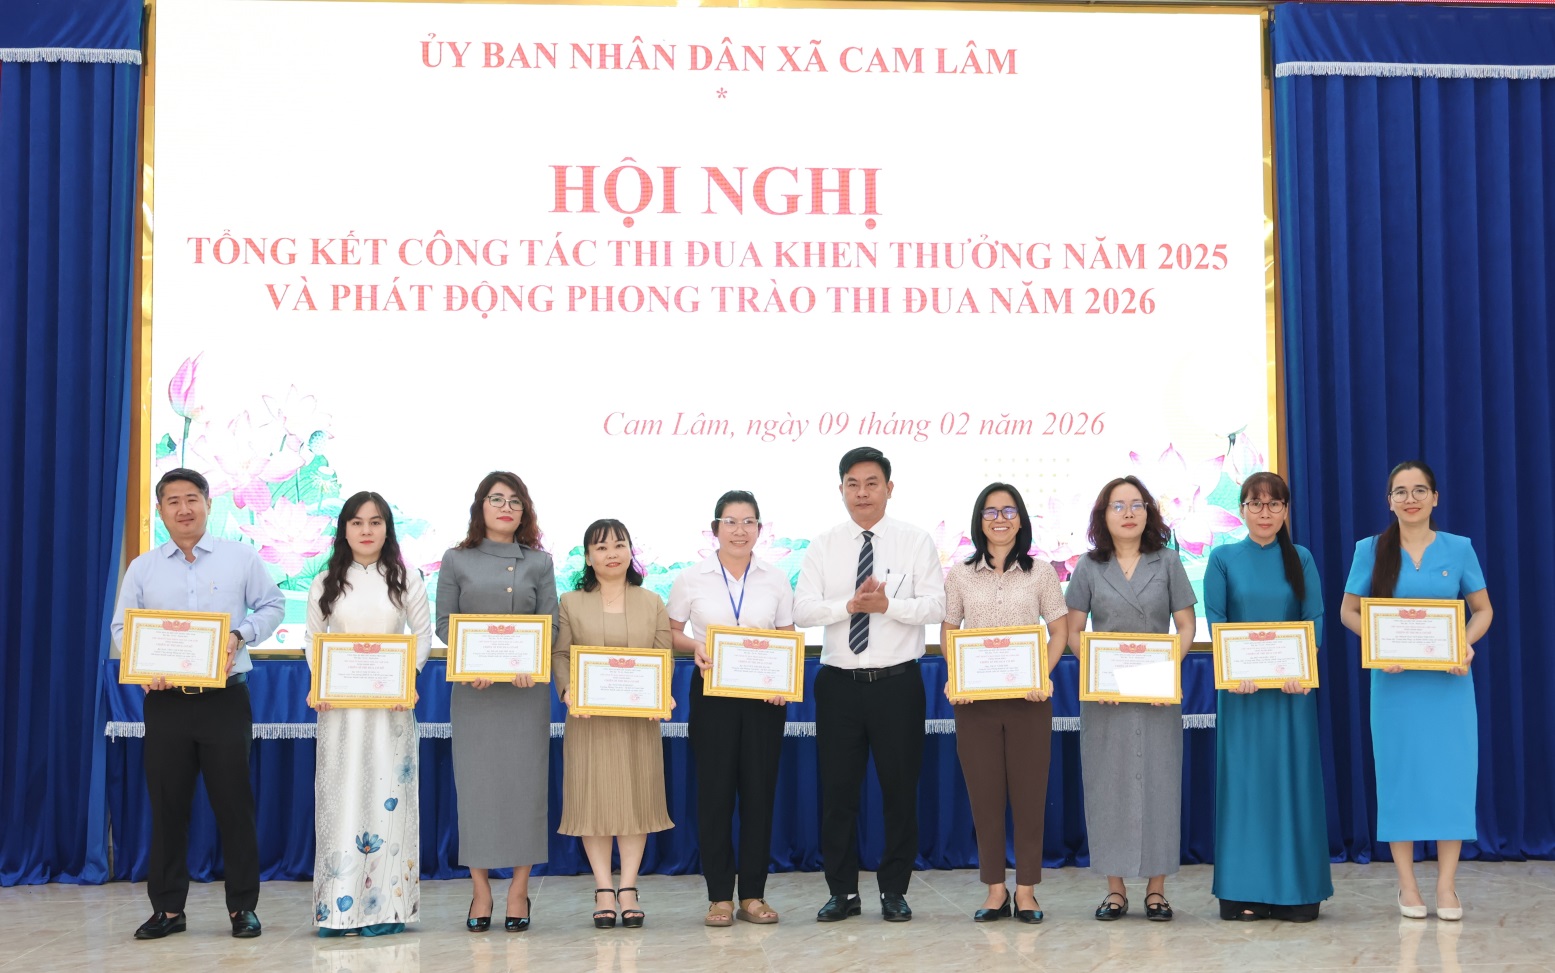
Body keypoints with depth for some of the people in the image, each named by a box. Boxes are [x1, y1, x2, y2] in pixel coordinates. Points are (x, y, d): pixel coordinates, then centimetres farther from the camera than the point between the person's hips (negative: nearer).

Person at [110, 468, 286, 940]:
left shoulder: (240, 558, 4)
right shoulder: (142, 568, 9)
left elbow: (272, 606, 7)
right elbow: (121, 628, 7)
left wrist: (240, 635, -11)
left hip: (226, 698, -2)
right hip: (165, 700, 2)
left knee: (233, 802, 1)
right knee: (167, 804, 5)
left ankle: (242, 908, 10)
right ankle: (168, 909, 15)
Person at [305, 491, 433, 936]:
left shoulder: (406, 581, 5)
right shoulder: (325, 584, 9)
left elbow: (423, 635, 5)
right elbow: (313, 640, 11)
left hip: (391, 704, -1)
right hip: (339, 704, 1)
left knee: (388, 794, -2)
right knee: (341, 795, 0)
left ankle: (386, 905, 3)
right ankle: (339, 908, 5)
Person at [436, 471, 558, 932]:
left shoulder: (539, 562, 8)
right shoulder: (457, 561, 6)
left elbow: (550, 623, 4)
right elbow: (444, 623, 2)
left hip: (526, 686, 1)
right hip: (473, 687, 0)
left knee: (525, 781, 0)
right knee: (475, 782, 0)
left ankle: (518, 890, 8)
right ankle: (481, 891, 9)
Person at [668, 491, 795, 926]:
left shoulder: (775, 580, 6)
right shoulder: (691, 580, 3)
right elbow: (671, 633, 9)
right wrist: (695, 648, -12)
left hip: (764, 695, 1)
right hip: (712, 693, -1)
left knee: (759, 792, 2)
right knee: (715, 792, 0)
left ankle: (752, 894, 12)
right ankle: (719, 896, 9)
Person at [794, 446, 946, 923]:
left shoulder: (916, 542, 2)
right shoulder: (823, 547, 6)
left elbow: (935, 605, -8)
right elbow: (802, 610, -5)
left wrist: (887, 604, -22)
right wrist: (850, 605, -20)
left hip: (898, 682, -1)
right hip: (839, 683, 2)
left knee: (900, 789, 5)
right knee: (837, 790, 6)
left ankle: (894, 891, 18)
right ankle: (843, 892, 17)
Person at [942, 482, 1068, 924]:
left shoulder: (1040, 572, 4)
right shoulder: (959, 575, 6)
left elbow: (1058, 630, 5)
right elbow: (947, 632, 9)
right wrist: (954, 678, -7)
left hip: (1028, 697, -1)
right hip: (974, 699, 1)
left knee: (1029, 793, 2)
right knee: (984, 793, 4)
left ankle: (1026, 890, 12)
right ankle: (995, 890, 14)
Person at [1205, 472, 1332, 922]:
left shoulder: (1301, 560, 8)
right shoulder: (1224, 559, 4)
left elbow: (1315, 619, 1)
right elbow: (1215, 620, -3)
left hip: (1292, 685, 1)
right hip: (1241, 686, -1)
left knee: (1293, 777, 3)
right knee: (1245, 778, 0)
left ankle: (1297, 889, 10)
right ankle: (1246, 892, 6)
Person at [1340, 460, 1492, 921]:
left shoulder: (1459, 549, 3)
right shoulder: (1371, 550, 2)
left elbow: (1482, 609, 8)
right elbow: (1349, 611, 5)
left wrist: (1466, 645, -11)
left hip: (1449, 679, 0)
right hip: (1394, 677, 0)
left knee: (1451, 772, -3)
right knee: (1398, 772, 2)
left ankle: (1446, 884, 6)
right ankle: (1407, 883, 11)